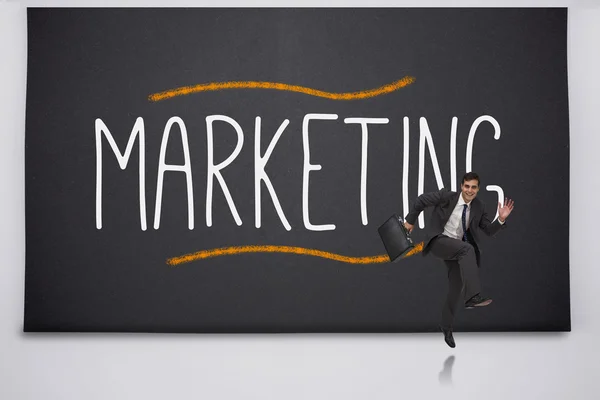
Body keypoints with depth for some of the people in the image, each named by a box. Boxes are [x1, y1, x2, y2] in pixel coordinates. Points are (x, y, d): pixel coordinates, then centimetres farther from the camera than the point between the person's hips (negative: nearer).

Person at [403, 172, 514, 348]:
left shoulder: (479, 207, -1)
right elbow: (421, 200, -4)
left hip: (457, 249, 6)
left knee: (456, 288, 5)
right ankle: (473, 297, -44)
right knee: (467, 248, -34)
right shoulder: (447, 196, -14)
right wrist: (410, 220, 4)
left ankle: (446, 326, 26)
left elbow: (489, 231, 2)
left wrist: (501, 219, -17)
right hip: (438, 241, -6)